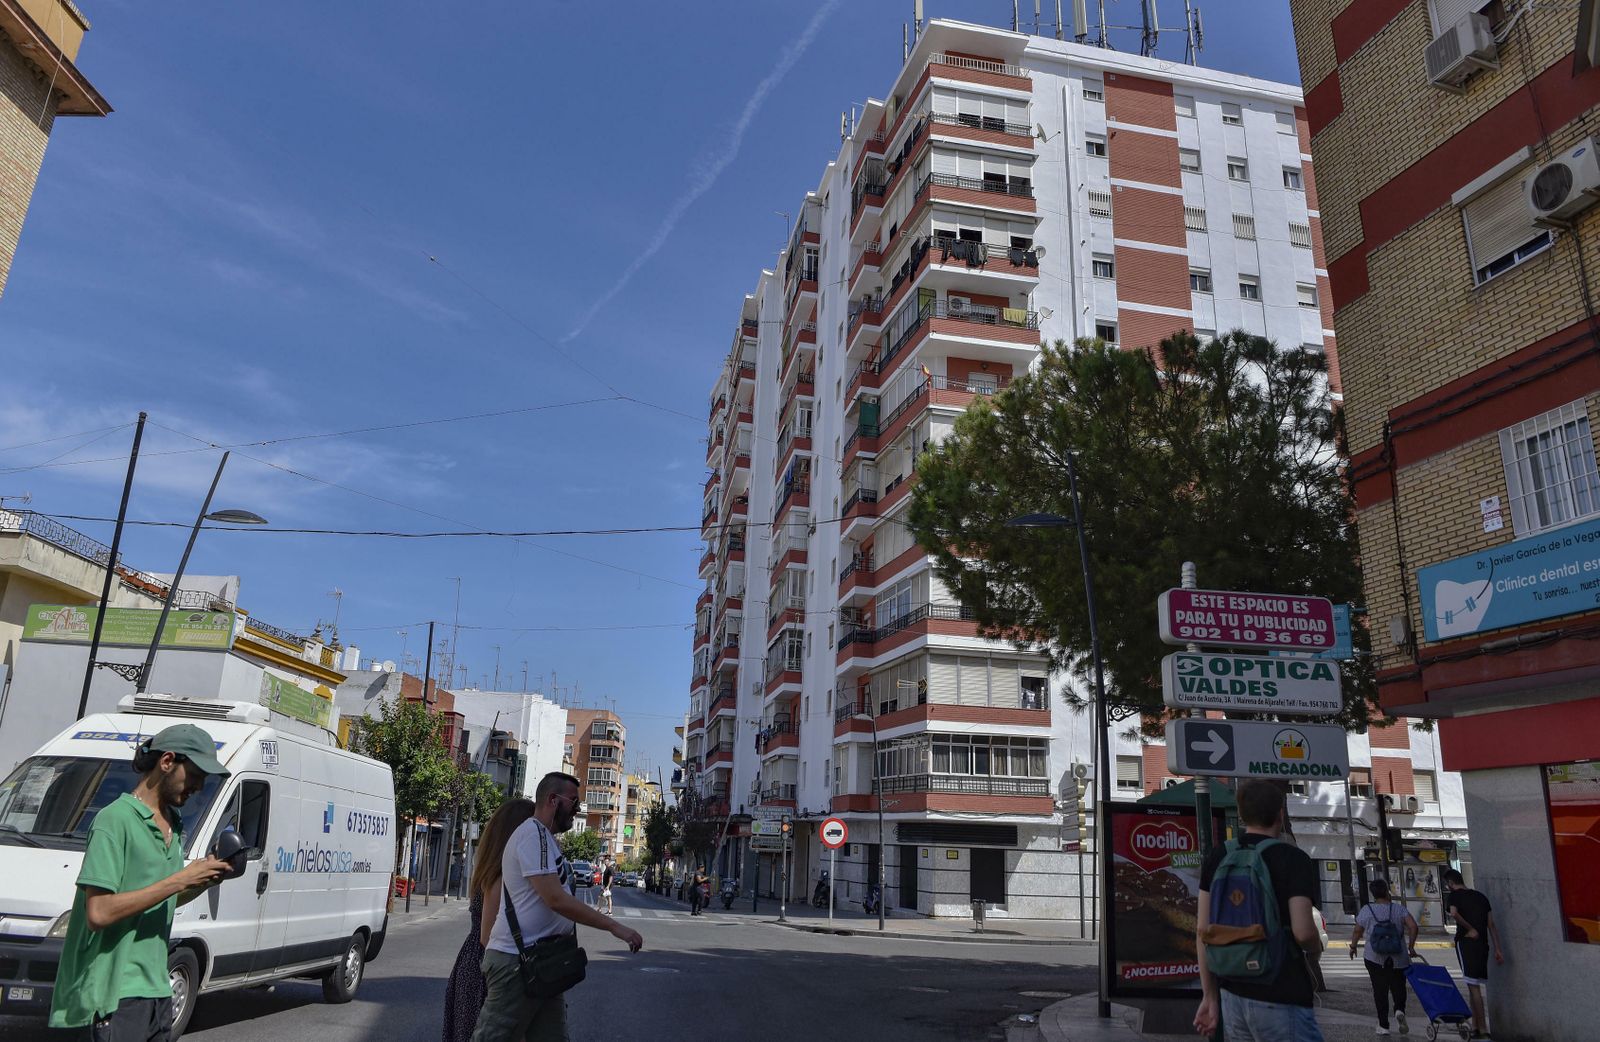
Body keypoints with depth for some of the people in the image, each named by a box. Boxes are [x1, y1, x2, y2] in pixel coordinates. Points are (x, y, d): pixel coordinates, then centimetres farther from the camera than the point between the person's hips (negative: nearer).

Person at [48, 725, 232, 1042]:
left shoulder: (174, 825, 13)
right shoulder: (116, 819, -14)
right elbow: (98, 914, -22)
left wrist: (206, 880, 3)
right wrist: (179, 880, -19)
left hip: (157, 989, 8)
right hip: (118, 992, -8)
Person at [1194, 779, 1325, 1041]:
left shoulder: (1218, 857, 5)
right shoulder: (1293, 859, -9)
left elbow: (1203, 929, 5)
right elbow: (1303, 931, -18)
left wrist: (1210, 996, 11)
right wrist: (1316, 949, 6)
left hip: (1232, 995, 5)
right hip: (1281, 1000, -5)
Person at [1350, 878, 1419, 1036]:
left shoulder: (1366, 910, 0)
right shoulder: (1399, 909, 2)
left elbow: (1357, 932, 2)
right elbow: (1413, 926, -10)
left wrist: (1353, 947, 16)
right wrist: (1411, 946, 2)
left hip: (1374, 958, -1)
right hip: (1399, 958, 1)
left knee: (1380, 990, 5)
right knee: (1398, 987, 15)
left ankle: (1383, 1025, 4)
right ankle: (1399, 1010, -12)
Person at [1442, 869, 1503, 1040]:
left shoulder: (1454, 895, -2)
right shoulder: (1480, 896, 16)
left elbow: (1453, 913, -23)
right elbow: (1492, 925, 12)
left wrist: (1470, 929, -10)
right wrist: (1498, 949, 12)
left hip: (1466, 942, -6)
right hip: (1483, 944, 6)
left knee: (1473, 986, -5)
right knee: (1474, 986, 14)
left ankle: (1483, 1029, -8)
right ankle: (1475, 1026, 17)